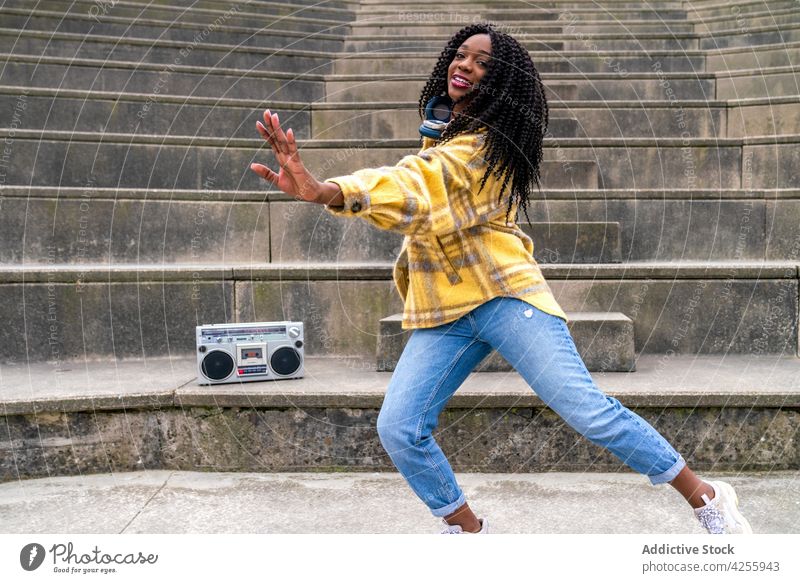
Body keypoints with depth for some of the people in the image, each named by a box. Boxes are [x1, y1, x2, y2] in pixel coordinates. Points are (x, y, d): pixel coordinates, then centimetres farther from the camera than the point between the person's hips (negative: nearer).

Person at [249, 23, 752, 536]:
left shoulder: (487, 144, -10)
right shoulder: (444, 132, 18)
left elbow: (416, 187, -31)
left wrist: (326, 193, -47)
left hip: (503, 296, -7)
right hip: (442, 314, 8)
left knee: (588, 410, -15)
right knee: (398, 430, -7)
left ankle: (706, 499, 5)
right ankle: (468, 529, 14)